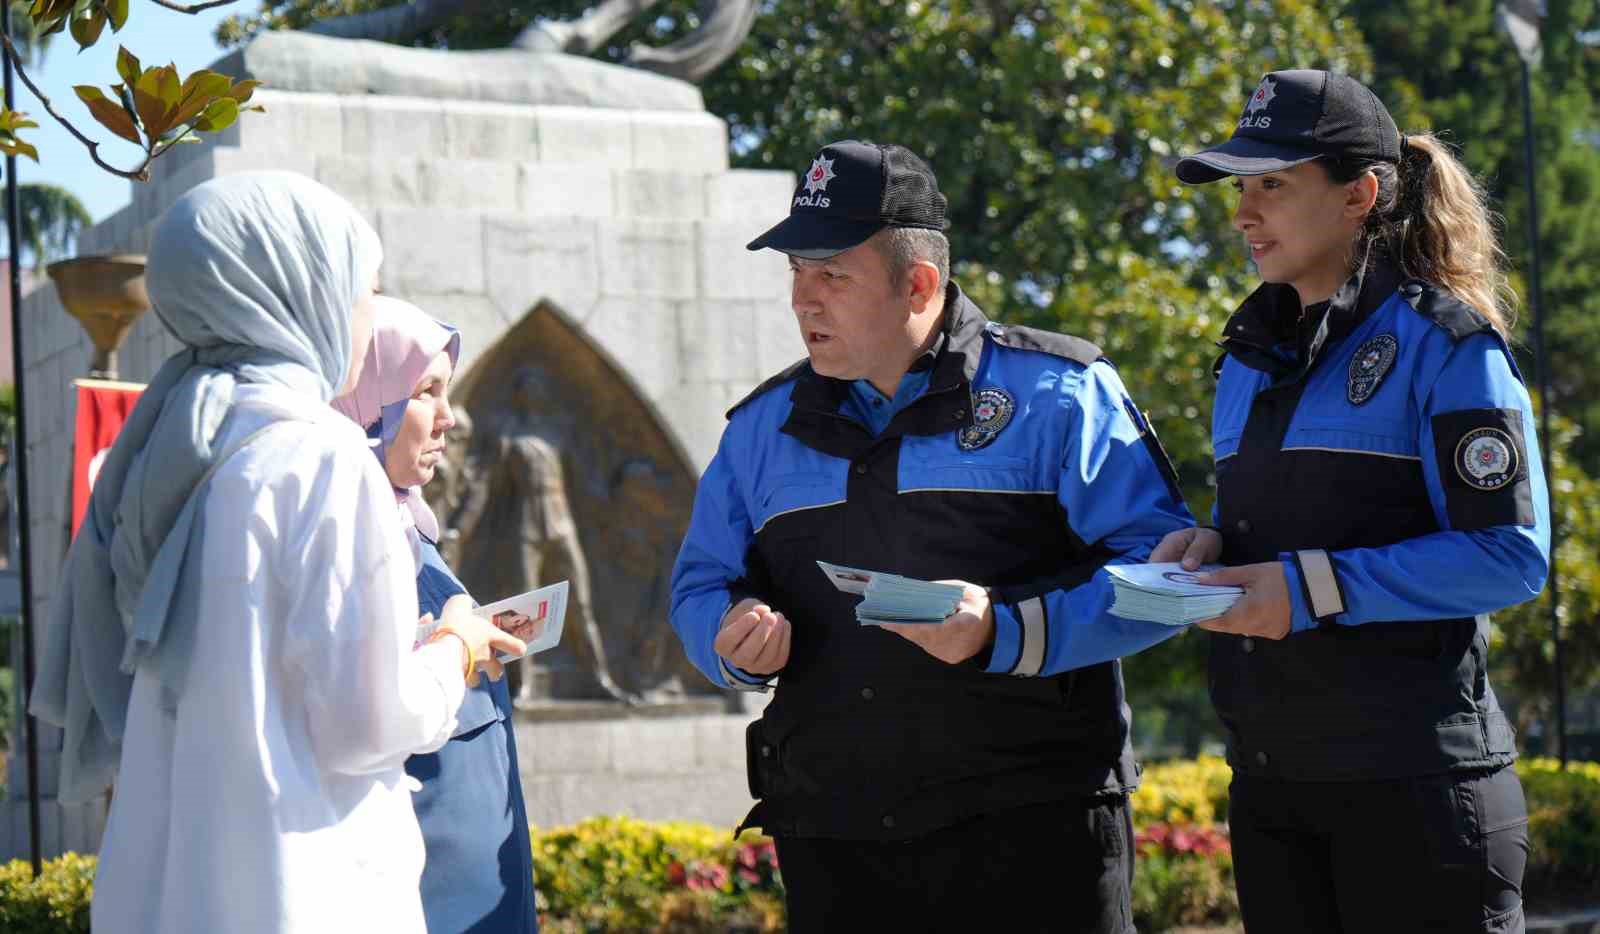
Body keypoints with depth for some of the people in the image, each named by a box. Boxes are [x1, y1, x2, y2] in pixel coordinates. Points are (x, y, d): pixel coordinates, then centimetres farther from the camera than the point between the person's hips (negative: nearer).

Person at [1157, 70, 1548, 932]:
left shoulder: (1442, 342, -7)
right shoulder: (1252, 357, 15)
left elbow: (1512, 556, -14)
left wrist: (1315, 587, -19)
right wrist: (1208, 550, 1)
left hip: (1413, 785, -7)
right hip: (1270, 786, 7)